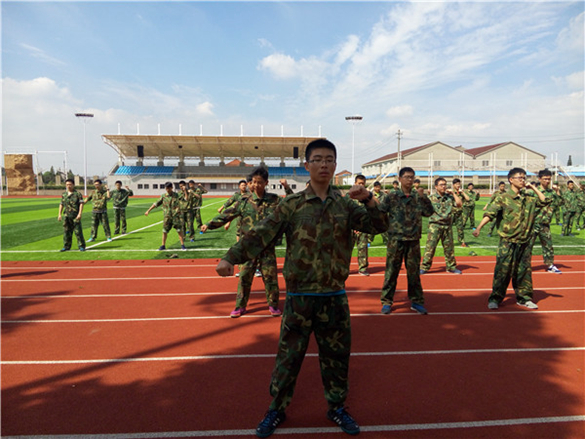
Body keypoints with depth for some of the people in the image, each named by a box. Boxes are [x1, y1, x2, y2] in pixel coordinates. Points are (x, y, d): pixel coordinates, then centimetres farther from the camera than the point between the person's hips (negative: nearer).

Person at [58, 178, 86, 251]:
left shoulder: (78, 193, -2)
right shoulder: (64, 194, 14)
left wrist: (79, 214, -16)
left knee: (78, 231, -4)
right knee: (66, 232, 8)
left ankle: (81, 246, 3)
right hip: (66, 216, 5)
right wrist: (59, 214, 11)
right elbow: (61, 204, 18)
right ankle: (66, 246, 16)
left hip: (75, 216, -5)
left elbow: (81, 204, -7)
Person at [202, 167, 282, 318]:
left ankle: (273, 305, 24)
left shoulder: (275, 200, -1)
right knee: (244, 276, 7)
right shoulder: (245, 201, 0)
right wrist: (209, 224, -9)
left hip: (267, 247, -1)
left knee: (270, 276, 5)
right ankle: (240, 306, 23)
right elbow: (227, 214, -2)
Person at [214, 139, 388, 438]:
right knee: (289, 355, 10)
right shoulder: (292, 205, -5)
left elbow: (379, 226, 4)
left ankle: (337, 407, 39)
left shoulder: (345, 205, 4)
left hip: (335, 297, 3)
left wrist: (369, 200, -14)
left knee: (336, 355, 16)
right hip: (299, 296, -2)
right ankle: (276, 410, 33)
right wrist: (231, 257, -19)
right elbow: (261, 234, -9)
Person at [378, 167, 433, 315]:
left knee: (414, 272, 10)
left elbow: (429, 212, -1)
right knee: (391, 271, 3)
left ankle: (416, 301, 22)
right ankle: (387, 301, 15)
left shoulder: (418, 197, 7)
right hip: (396, 239, -2)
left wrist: (423, 197, -10)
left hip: (414, 240, 3)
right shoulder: (392, 197, -1)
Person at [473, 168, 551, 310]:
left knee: (524, 270, 12)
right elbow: (490, 213, -13)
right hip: (508, 241, -4)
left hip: (525, 241, 5)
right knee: (502, 270, -3)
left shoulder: (530, 198, 11)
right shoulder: (503, 198, -5)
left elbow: (545, 201, 8)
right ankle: (495, 298, 6)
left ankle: (524, 298, 25)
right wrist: (479, 227, -26)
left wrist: (533, 187, 4)